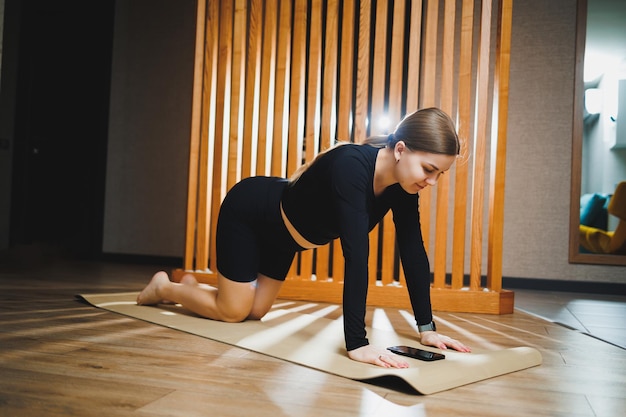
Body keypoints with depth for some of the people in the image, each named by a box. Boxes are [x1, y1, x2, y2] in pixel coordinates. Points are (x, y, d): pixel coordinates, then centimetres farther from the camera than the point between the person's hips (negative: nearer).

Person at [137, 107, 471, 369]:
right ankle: (163, 287, 31)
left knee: (255, 312, 16)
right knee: (233, 312, 4)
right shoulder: (352, 166, -40)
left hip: (281, 233, 8)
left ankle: (192, 286, 44)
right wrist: (356, 343, -48)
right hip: (248, 212, -7)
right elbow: (356, 253, -47)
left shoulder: (402, 183, -17)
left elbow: (413, 252, -15)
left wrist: (427, 328, -16)